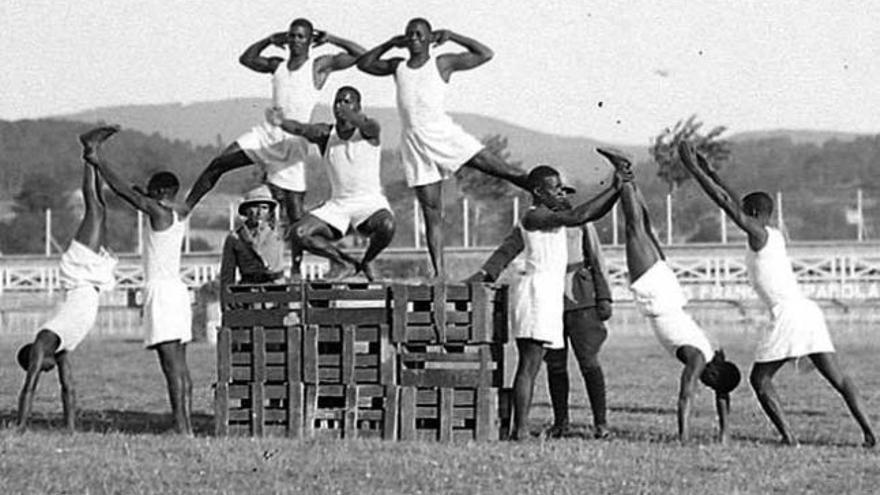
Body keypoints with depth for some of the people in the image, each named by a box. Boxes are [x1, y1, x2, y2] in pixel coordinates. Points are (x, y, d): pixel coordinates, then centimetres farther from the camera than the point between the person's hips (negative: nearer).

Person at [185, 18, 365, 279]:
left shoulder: (319, 67, 2)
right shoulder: (278, 66, 13)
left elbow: (361, 55, -2)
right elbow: (246, 59, 28)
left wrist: (330, 39, 0)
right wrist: (270, 40, 18)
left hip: (292, 142, -4)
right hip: (266, 133, 4)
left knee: (295, 212, -4)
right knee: (217, 165, -11)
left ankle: (296, 269, 3)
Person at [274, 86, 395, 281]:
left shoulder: (368, 131, -3)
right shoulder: (326, 133, 5)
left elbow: (369, 126, -29)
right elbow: (300, 129, -14)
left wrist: (353, 117, -50)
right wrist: (278, 122, -37)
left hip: (371, 203, -3)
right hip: (337, 205, 3)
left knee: (386, 226, -37)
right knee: (300, 233, -20)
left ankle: (366, 261, -4)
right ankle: (344, 263, 1)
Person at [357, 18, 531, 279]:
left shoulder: (442, 64, 3)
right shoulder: (398, 66, 14)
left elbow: (485, 54, -2)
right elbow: (364, 63, 19)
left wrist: (452, 36, -7)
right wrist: (390, 44, 8)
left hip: (444, 135, -2)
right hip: (415, 144, 2)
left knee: (501, 169, -10)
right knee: (431, 212, 0)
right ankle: (439, 272, -1)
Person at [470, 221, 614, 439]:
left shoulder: (580, 223, 2)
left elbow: (596, 261, 4)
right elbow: (507, 249, -3)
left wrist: (604, 298, -3)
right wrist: (484, 273, -18)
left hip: (580, 301, -2)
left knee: (589, 362, -6)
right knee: (555, 364, 4)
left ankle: (600, 423, 0)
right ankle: (560, 422, 15)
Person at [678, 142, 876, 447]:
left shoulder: (758, 234, -2)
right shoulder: (775, 236, 21)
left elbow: (726, 203, -7)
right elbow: (734, 203, 32)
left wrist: (694, 170, -3)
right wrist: (709, 174, 36)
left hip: (788, 313, -8)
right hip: (809, 311, 8)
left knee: (760, 379, 2)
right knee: (837, 377, 4)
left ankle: (787, 435, -9)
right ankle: (867, 430, -6)